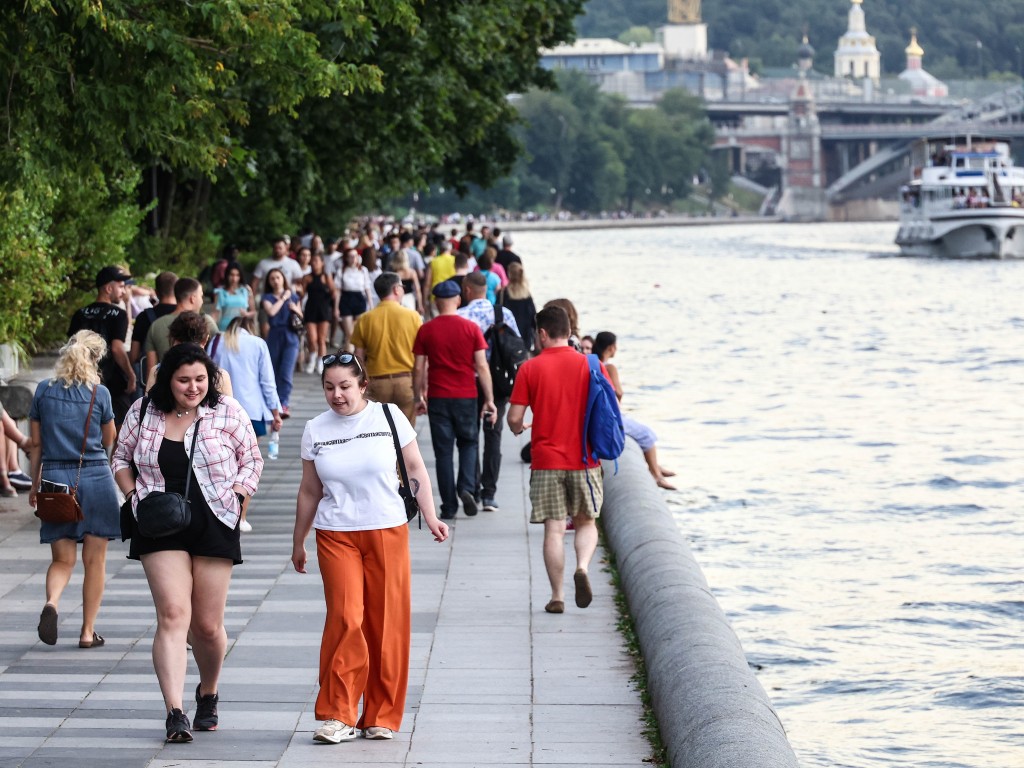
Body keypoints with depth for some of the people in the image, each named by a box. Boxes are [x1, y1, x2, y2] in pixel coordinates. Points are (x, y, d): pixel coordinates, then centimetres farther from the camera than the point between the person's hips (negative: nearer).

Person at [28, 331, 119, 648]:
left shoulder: (43, 391, 2)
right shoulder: (99, 393, -5)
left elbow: (36, 444, 7)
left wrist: (35, 485, 16)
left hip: (55, 478, 2)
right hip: (95, 478, -2)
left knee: (62, 559, 9)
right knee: (95, 560, 8)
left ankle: (51, 602, -21)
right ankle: (88, 631, 9)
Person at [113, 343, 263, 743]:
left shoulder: (227, 411, 0)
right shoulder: (143, 412, 3)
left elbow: (252, 460, 8)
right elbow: (121, 458, 16)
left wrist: (235, 497, -6)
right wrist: (134, 496, 0)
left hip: (214, 527, 0)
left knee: (208, 625, 6)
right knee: (173, 615, -13)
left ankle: (208, 694, 35)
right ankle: (175, 713, -18)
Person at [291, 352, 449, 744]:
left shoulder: (389, 417, 0)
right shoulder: (316, 430, 5)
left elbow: (415, 470, 7)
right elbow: (310, 491, 13)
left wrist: (430, 517, -2)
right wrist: (298, 543, 17)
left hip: (387, 531, 0)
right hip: (336, 536, 0)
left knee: (386, 624, 1)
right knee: (345, 619, -12)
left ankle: (382, 716, 12)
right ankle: (338, 716, -5)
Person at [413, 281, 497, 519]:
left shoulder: (426, 330, -2)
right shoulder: (471, 328, -4)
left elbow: (419, 369, -1)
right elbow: (482, 367, -5)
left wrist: (419, 398, 10)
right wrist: (489, 400, -2)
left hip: (438, 398, 0)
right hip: (466, 396, 0)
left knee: (443, 451, 5)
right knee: (468, 443, 18)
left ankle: (449, 507, 5)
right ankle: (466, 488, -4)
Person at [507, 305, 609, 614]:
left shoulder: (530, 369, -4)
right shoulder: (591, 365, -1)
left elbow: (514, 418, -4)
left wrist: (519, 428, 19)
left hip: (546, 461, -1)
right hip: (584, 460, 1)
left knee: (554, 529, 3)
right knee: (586, 522, 15)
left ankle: (557, 597, 3)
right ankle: (583, 567, -12)